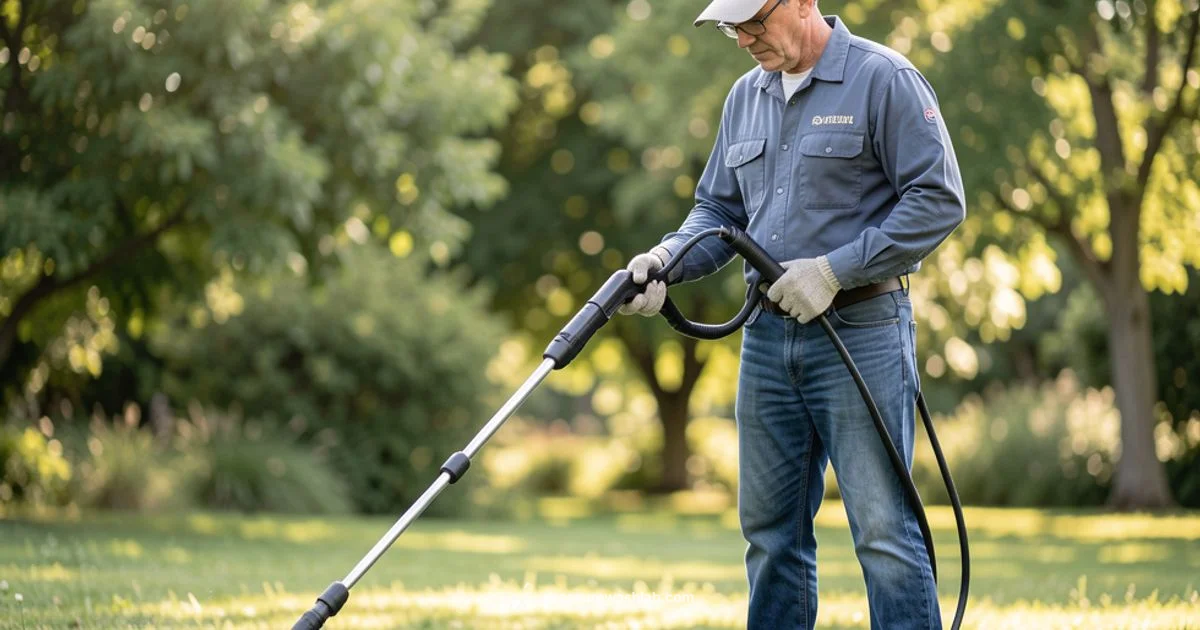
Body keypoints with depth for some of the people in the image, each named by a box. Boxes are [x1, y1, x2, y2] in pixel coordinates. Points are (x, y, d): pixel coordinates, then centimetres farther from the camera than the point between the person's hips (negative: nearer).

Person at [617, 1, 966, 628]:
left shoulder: (883, 79, -7)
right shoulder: (746, 96, 14)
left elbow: (939, 199, -12)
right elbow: (719, 209, 20)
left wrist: (834, 270, -16)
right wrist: (668, 258, -1)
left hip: (860, 333, -7)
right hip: (767, 335, 7)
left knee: (883, 527, -7)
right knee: (769, 529, 10)